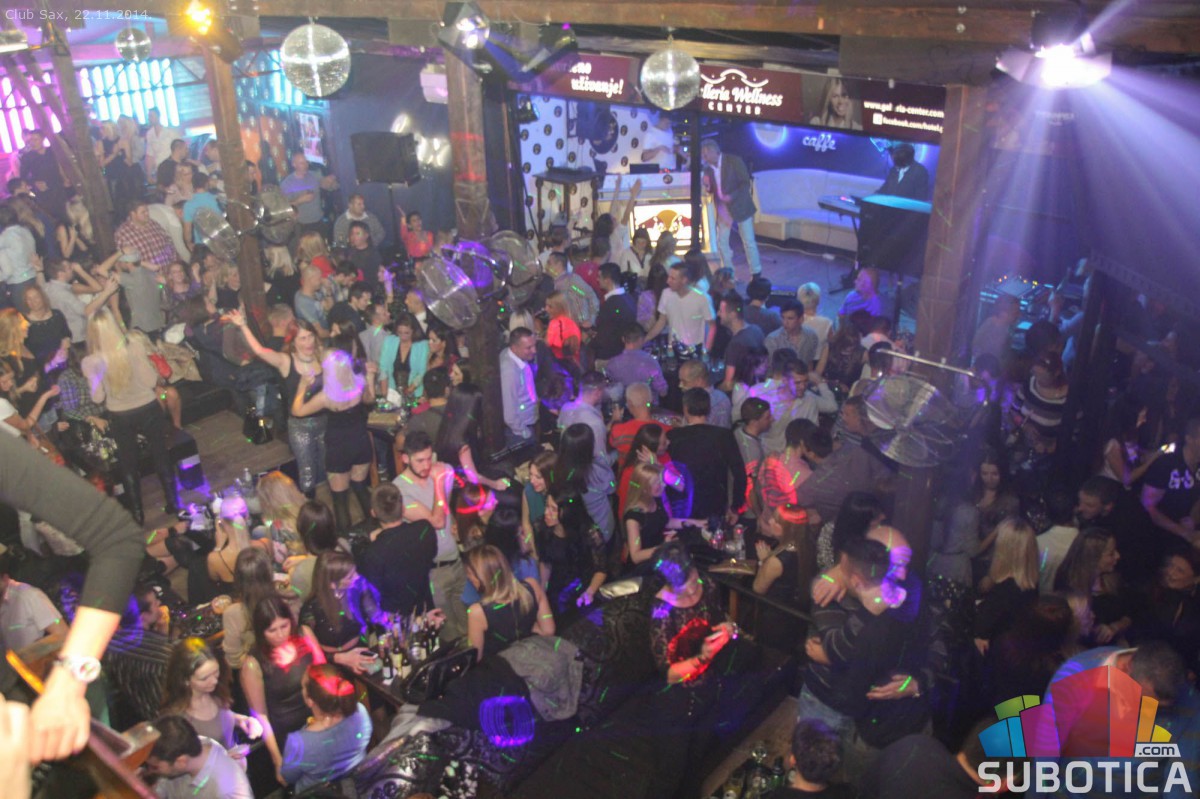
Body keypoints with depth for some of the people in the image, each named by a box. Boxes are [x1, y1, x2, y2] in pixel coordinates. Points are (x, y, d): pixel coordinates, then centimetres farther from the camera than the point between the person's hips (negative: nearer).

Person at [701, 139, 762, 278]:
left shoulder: (734, 161, -14)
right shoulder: (708, 168, 2)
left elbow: (746, 183, -15)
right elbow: (712, 190, 10)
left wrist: (732, 196, -27)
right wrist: (708, 185, -13)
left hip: (740, 206, -5)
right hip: (723, 209, 6)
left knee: (748, 242, 1)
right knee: (721, 242, 6)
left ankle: (755, 274, 11)